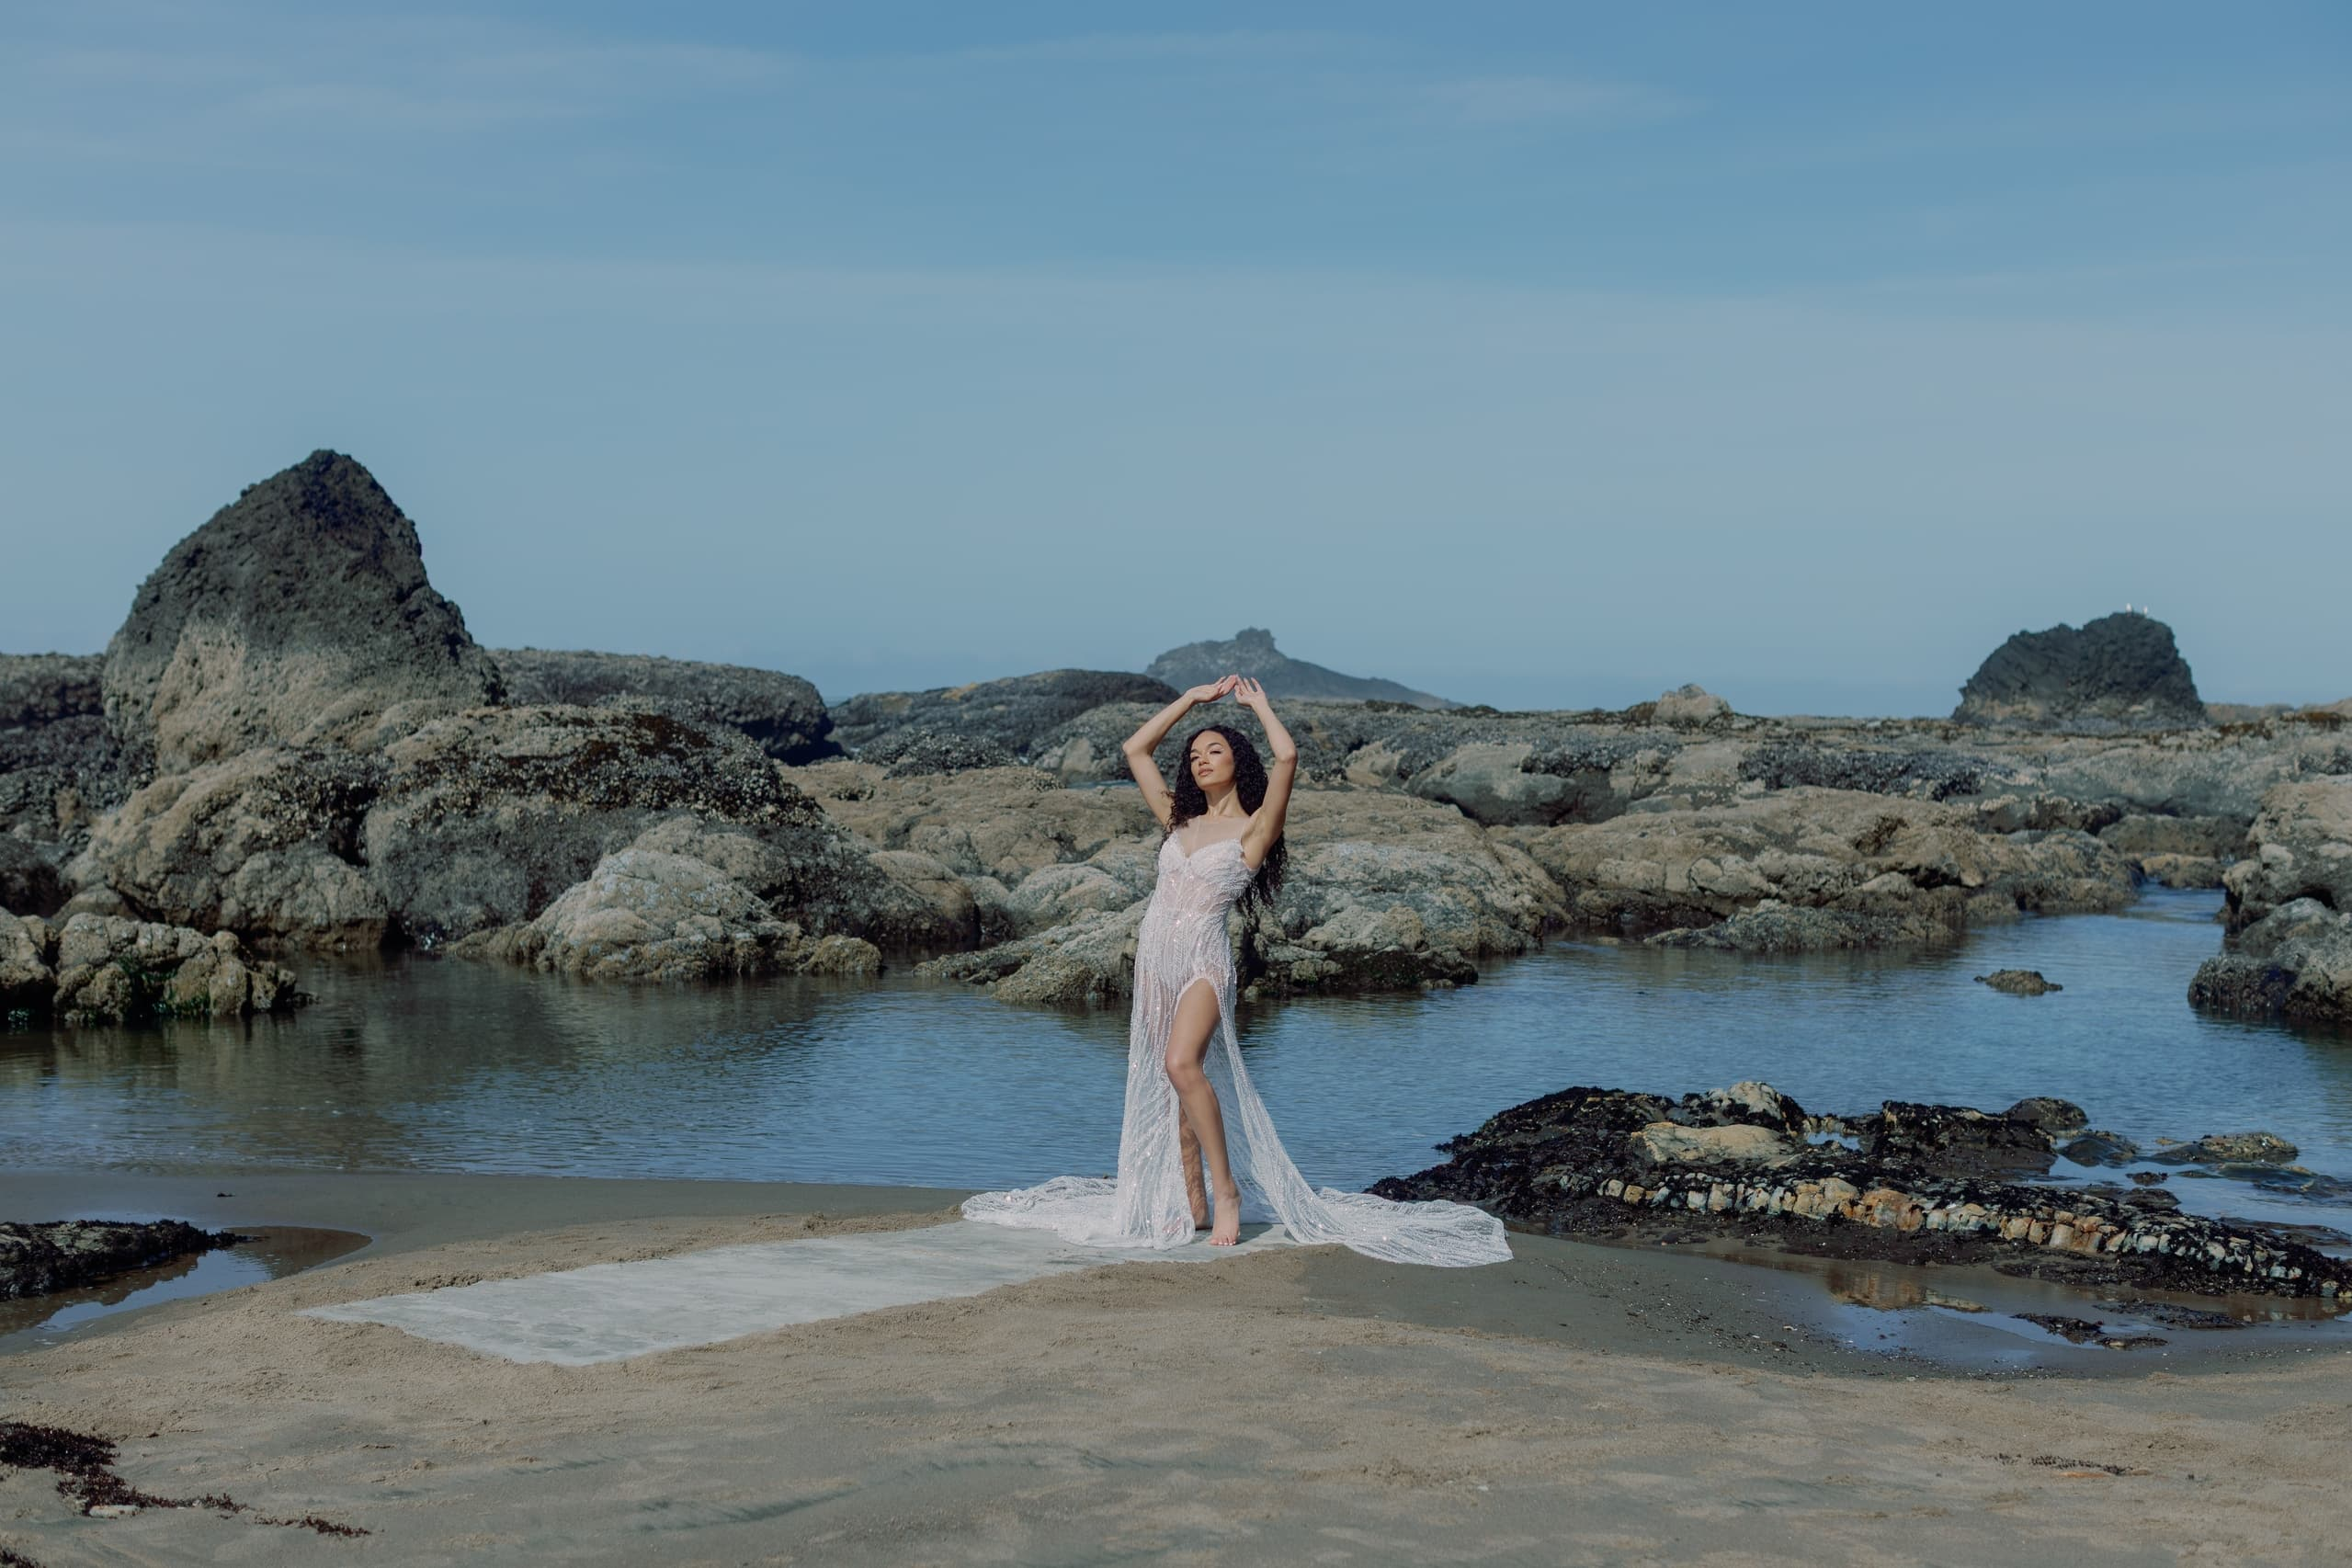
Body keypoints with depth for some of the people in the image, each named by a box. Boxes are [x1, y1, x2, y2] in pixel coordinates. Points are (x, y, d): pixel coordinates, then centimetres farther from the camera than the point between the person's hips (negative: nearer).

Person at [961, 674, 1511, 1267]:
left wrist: (1259, 703, 3)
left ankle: (1227, 1188, -20)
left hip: (1204, 959, -6)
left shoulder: (1253, 828, -1)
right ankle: (1191, 1203, 9)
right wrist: (1193, 697, 20)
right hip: (1156, 955, 6)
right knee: (1171, 1080, 5)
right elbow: (1136, 748, 22)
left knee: (1181, 1064, -26)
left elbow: (1287, 756, -15)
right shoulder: (1179, 820, 15)